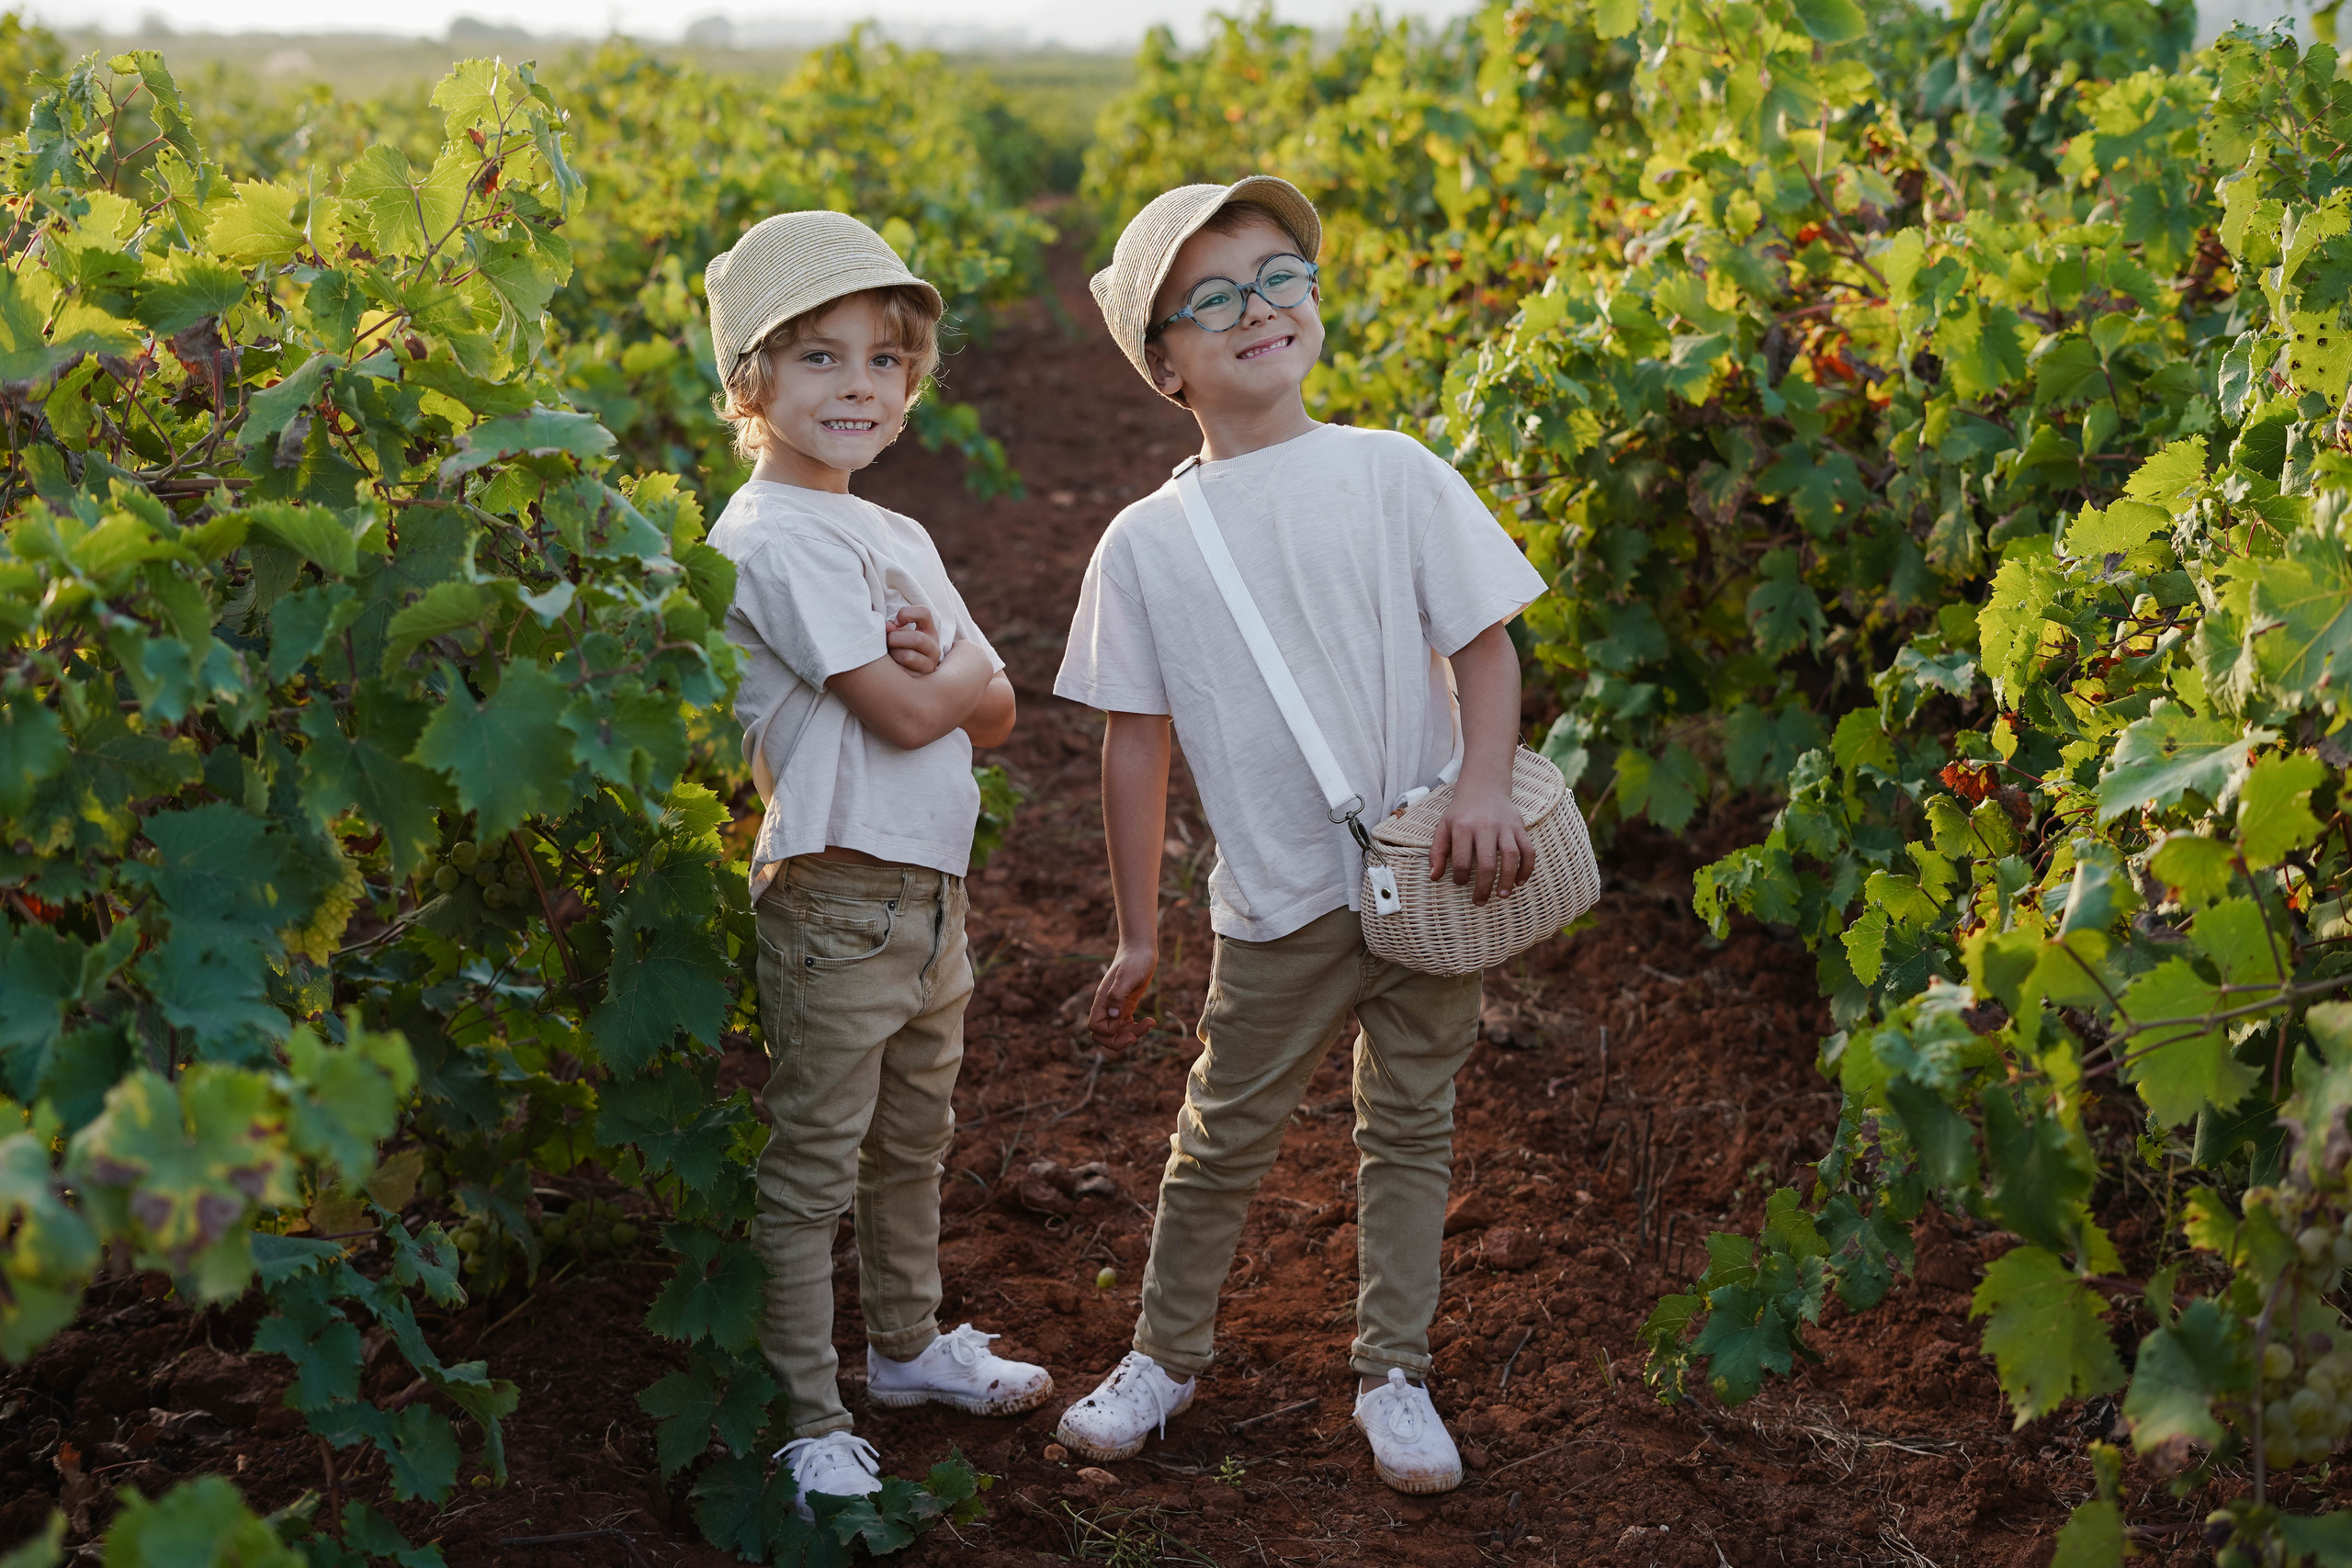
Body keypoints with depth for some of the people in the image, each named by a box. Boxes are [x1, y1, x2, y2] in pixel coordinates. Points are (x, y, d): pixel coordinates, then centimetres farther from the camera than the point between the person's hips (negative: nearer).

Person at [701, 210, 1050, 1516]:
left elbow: (995, 713, 9)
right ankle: (805, 1420, 11)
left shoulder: (899, 538, 13)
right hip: (835, 903, -9)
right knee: (812, 1171, 0)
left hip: (933, 893, 9)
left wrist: (934, 665, -12)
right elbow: (899, 714, -20)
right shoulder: (772, 540, -15)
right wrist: (955, 668, 0)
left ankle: (910, 1344, 40)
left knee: (914, 1144, 23)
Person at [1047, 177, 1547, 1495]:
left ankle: (1394, 1373, 29)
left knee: (1411, 1129, 12)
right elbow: (1137, 742, 2)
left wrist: (1487, 790, -18)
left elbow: (1486, 643, -1)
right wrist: (1139, 935, 5)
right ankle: (1167, 1356, 33)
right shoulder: (1146, 544, -2)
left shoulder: (1393, 474, -4)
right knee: (1222, 1140, 12)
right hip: (1276, 900, 0)